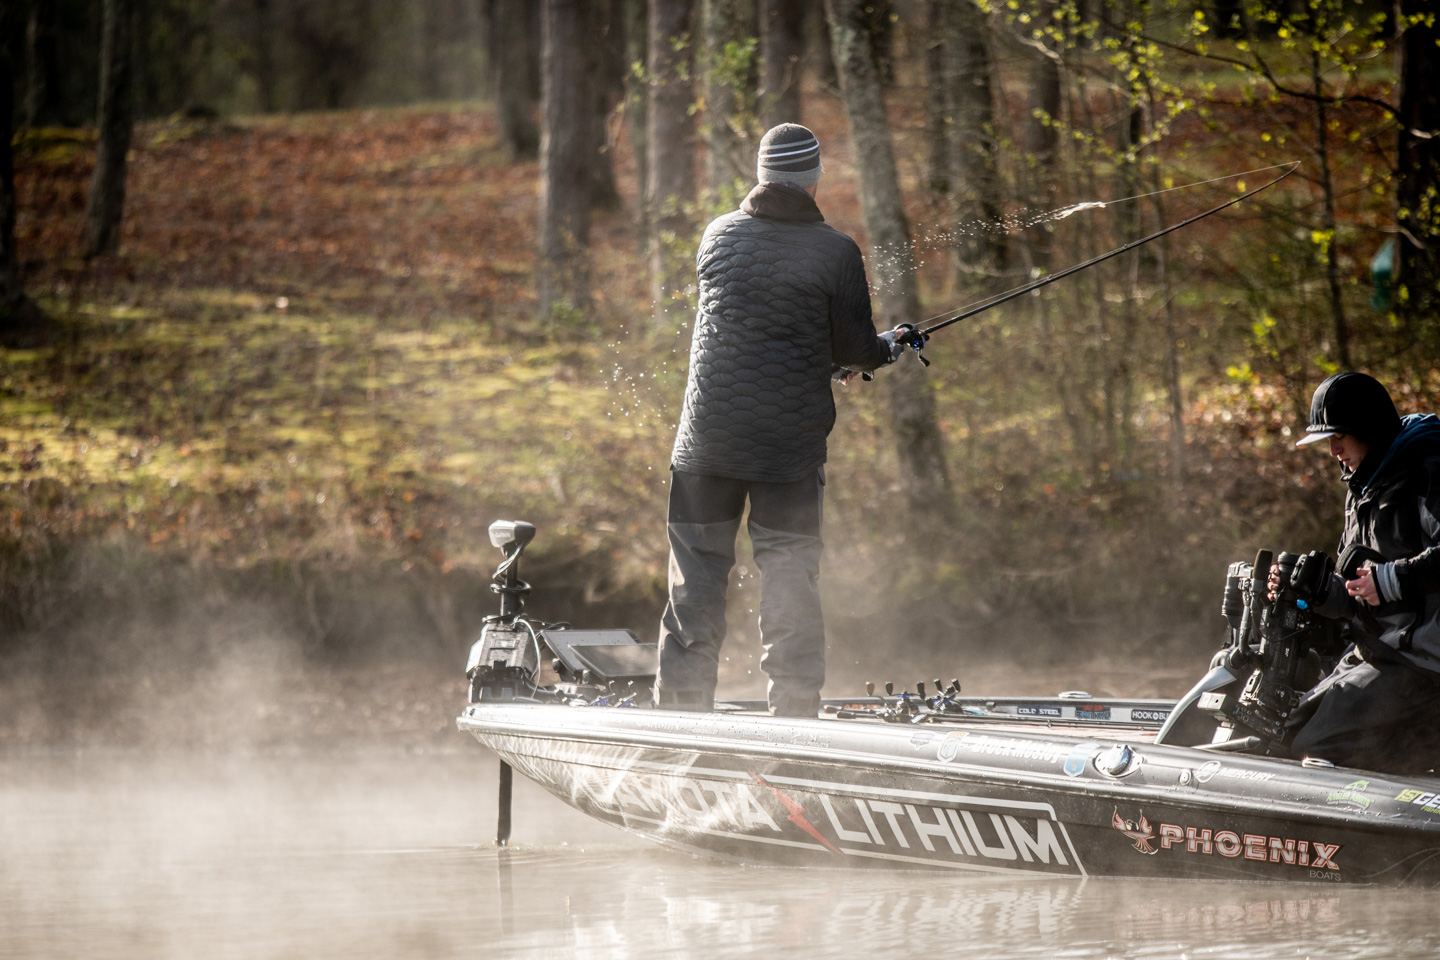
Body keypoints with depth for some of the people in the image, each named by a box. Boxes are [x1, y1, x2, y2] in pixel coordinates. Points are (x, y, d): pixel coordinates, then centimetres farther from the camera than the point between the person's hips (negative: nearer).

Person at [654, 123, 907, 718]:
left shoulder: (717, 238, 4)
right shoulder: (835, 252, -7)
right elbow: (855, 350, -3)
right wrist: (889, 348, 21)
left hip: (708, 434, 3)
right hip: (792, 440, -2)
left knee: (696, 577, 8)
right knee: (790, 579, 4)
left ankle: (682, 715, 10)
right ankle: (794, 719, 5)